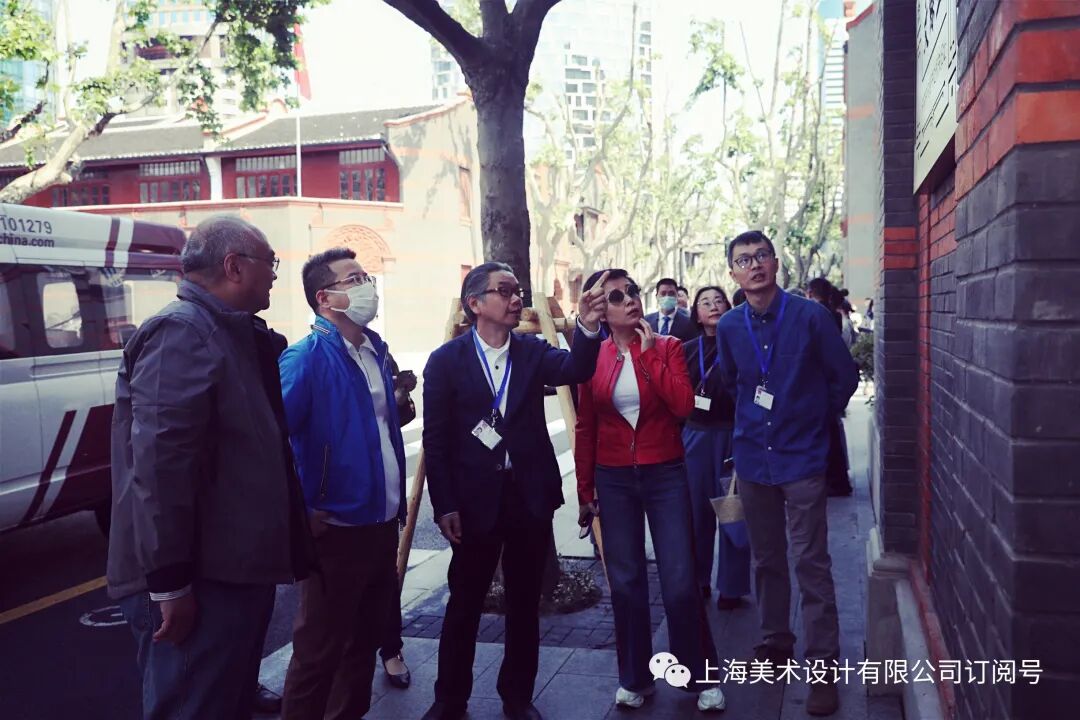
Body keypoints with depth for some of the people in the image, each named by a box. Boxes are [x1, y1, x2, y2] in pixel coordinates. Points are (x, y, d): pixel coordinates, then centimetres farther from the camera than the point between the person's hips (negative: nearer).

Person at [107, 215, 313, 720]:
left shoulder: (232, 335, 15)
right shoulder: (181, 333, -17)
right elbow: (159, 463, -25)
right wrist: (170, 584, -24)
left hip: (233, 570, 10)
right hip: (198, 581, -10)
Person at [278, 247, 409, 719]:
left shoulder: (376, 349, 8)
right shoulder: (306, 358, -16)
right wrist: (299, 513, -19)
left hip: (383, 525, 8)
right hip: (337, 531, -7)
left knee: (366, 639, 20)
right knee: (319, 650, 6)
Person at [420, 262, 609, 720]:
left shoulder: (533, 352, 4)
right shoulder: (446, 361, -4)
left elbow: (576, 370, -15)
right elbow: (435, 439, -5)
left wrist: (588, 328, -33)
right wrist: (444, 505, -10)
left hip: (530, 496, 3)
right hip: (475, 499, -2)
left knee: (524, 602, 13)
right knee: (464, 603, 10)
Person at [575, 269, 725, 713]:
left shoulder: (667, 347, -1)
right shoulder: (592, 357, 1)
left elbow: (683, 406, -16)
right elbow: (585, 429, 6)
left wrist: (650, 354, -15)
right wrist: (584, 491, 6)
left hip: (665, 475, -1)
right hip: (614, 480, 1)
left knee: (680, 582, -1)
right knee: (626, 582, 8)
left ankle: (702, 677, 18)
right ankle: (635, 678, 24)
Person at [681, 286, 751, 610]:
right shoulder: (688, 350, 8)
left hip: (733, 434, -3)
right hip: (696, 434, 3)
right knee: (696, 510, 9)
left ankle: (731, 587, 14)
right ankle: (697, 580, 24)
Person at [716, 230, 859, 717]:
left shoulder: (811, 316, -10)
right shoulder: (729, 327, 2)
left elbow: (845, 377, 0)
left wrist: (817, 419, 8)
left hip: (802, 458, -4)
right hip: (753, 458, 4)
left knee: (811, 564, -3)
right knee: (766, 559, 15)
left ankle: (822, 667, 5)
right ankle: (775, 643, 30)